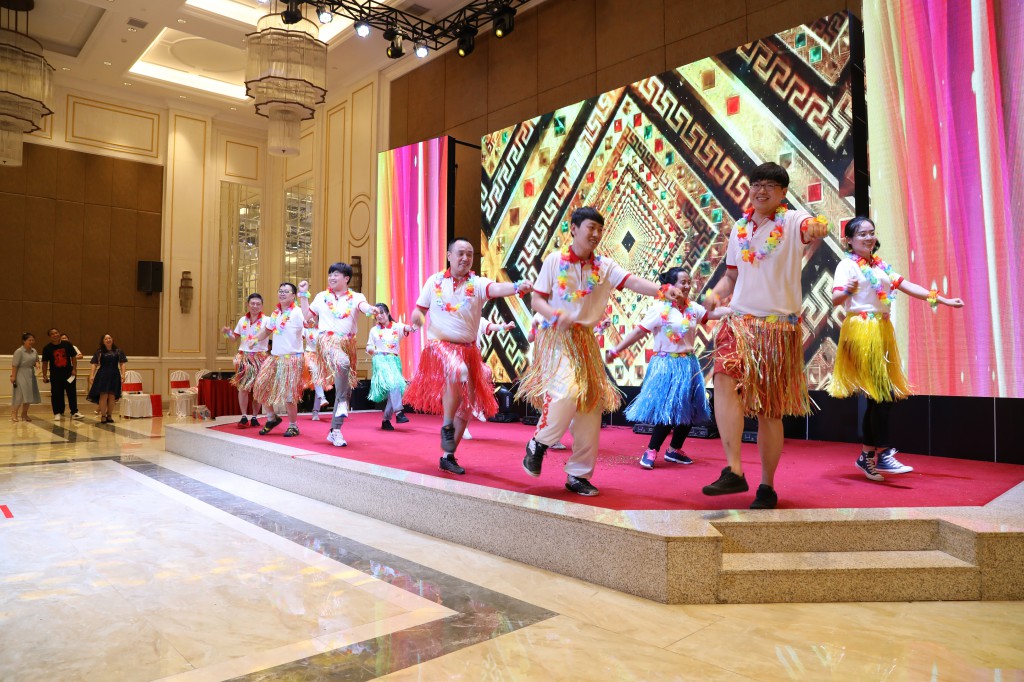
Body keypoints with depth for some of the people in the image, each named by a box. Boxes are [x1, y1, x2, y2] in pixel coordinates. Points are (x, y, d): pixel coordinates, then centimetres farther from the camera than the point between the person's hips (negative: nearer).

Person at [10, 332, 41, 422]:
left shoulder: (34, 351, 6)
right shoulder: (19, 351, -13)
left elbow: (36, 360, 19)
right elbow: (14, 365, -13)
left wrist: (36, 363, -4)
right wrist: (13, 376, -15)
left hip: (30, 375, 7)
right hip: (21, 375, -7)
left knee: (29, 396, 9)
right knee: (19, 395, -8)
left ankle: (24, 414, 21)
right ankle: (14, 413, 8)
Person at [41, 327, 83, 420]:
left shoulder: (67, 345, 1)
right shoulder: (47, 348, -1)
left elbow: (73, 358, 6)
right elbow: (45, 363, 2)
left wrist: (74, 369, -2)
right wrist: (44, 376, -1)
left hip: (68, 373, 1)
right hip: (55, 375, 0)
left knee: (72, 393, 1)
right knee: (56, 395, 3)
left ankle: (75, 412, 5)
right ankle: (57, 413, 12)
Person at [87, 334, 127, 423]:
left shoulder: (118, 351, 9)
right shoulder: (99, 352, 7)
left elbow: (122, 363, 7)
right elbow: (94, 364, 6)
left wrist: (123, 374, -3)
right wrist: (92, 375, -3)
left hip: (114, 375, 1)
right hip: (102, 375, -1)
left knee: (112, 396, 3)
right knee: (103, 395, -9)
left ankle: (109, 416, 13)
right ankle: (103, 416, -2)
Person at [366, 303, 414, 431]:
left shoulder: (396, 327, 7)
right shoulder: (374, 330, 10)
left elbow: (406, 328, -15)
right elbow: (369, 346, 15)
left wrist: (408, 328, -39)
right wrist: (370, 349, -9)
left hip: (394, 360, 2)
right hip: (381, 360, -2)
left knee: (396, 387, -2)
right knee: (393, 383, -26)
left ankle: (386, 420, 10)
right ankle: (399, 412, -29)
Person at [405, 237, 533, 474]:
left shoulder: (477, 283, -2)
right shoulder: (434, 281, 5)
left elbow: (496, 288, -23)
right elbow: (419, 308, 14)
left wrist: (517, 287, -44)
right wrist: (417, 317, -10)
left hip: (468, 350, 2)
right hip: (439, 345, -2)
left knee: (466, 405, 6)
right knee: (458, 372, -35)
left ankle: (448, 456, 22)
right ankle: (446, 426, -14)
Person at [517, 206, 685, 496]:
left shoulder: (604, 265, 4)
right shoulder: (555, 260, -3)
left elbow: (633, 282, -12)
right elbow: (537, 300, -2)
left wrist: (664, 290, -30)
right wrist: (556, 315, -22)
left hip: (585, 340, 5)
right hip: (556, 338, -4)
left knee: (592, 405, 3)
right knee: (567, 392, -25)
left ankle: (578, 475, 15)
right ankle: (537, 444, 4)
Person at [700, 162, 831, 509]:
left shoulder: (793, 220, 0)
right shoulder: (739, 227, 12)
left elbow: (813, 227, -24)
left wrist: (818, 229, -45)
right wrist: (715, 293, -1)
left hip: (779, 325, -3)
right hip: (740, 320, 3)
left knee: (770, 409, 4)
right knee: (725, 380, -25)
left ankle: (767, 487, 18)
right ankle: (734, 471, -24)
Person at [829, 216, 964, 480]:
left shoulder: (880, 265, 17)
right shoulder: (847, 265, -6)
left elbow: (907, 286, 18)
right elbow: (836, 299, -19)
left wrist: (943, 300, 15)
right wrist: (847, 291, -41)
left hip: (882, 329, 8)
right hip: (861, 329, -8)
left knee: (877, 396, 7)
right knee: (883, 393, -12)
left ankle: (866, 455, 16)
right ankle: (883, 455, -5)